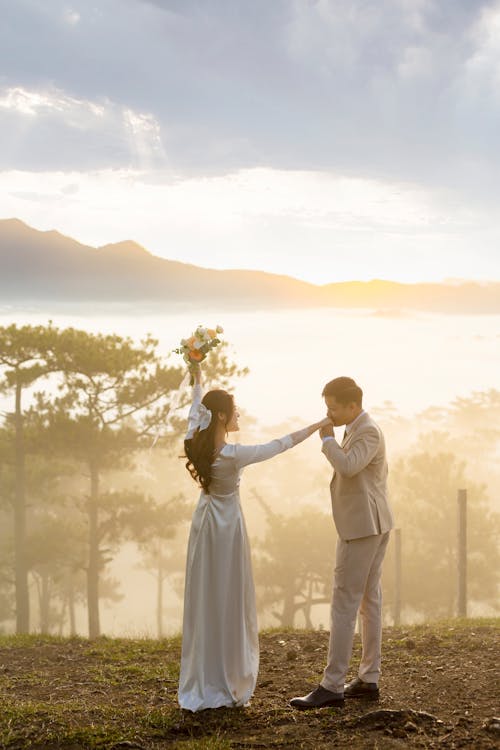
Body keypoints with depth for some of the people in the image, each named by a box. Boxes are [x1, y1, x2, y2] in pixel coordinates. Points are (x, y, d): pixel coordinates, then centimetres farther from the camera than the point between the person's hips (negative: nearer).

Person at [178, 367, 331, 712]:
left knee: (204, 604, 11)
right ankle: (228, 685, 7)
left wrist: (198, 381, 32)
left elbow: (195, 412, 15)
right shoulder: (233, 455, -23)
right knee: (230, 604, 1)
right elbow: (279, 445, -17)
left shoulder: (196, 445, -6)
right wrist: (316, 426, -7)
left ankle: (201, 685, 17)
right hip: (228, 528, -7)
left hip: (205, 527, 7)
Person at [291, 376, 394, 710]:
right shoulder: (362, 429, 15)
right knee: (369, 599, 11)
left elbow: (347, 467, -33)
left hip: (362, 526, -11)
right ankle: (369, 679, 16)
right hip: (373, 524, 11)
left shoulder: (368, 432, -16)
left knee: (344, 604, -10)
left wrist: (328, 439, -16)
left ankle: (332, 687, -9)